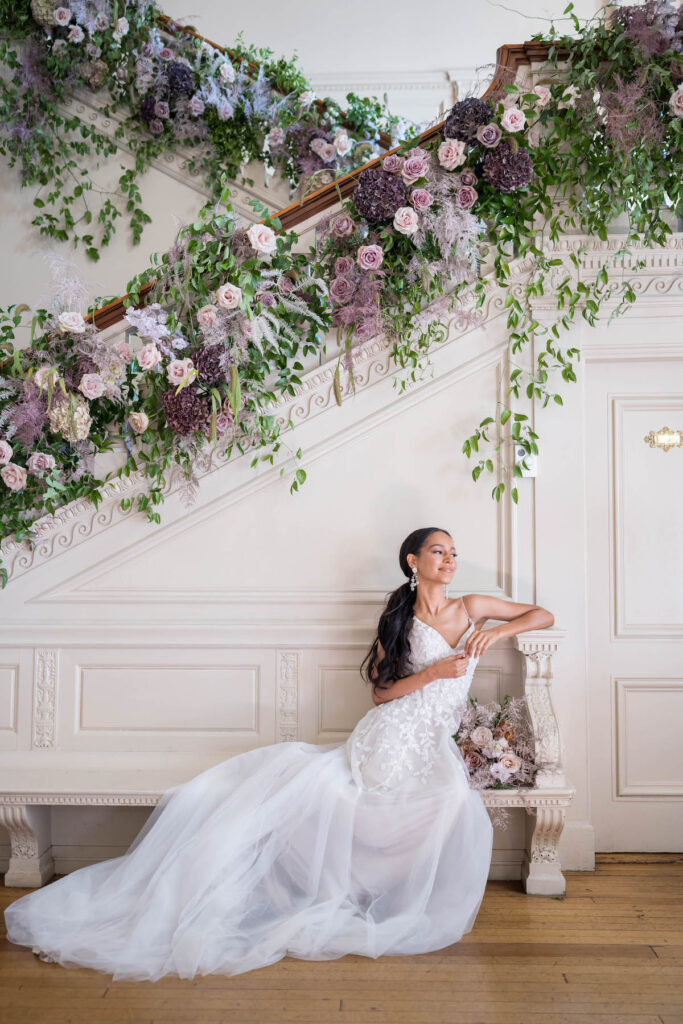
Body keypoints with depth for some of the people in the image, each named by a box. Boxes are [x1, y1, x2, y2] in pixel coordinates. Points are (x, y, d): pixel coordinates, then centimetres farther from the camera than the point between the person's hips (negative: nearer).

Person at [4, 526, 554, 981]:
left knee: (466, 813, -27)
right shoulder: (399, 620, 8)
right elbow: (380, 693, 3)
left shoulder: (472, 609, 11)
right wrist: (434, 672, -10)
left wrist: (498, 632, -2)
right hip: (384, 742, -1)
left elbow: (544, 615, 16)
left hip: (431, 756, 1)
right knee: (280, 783, -17)